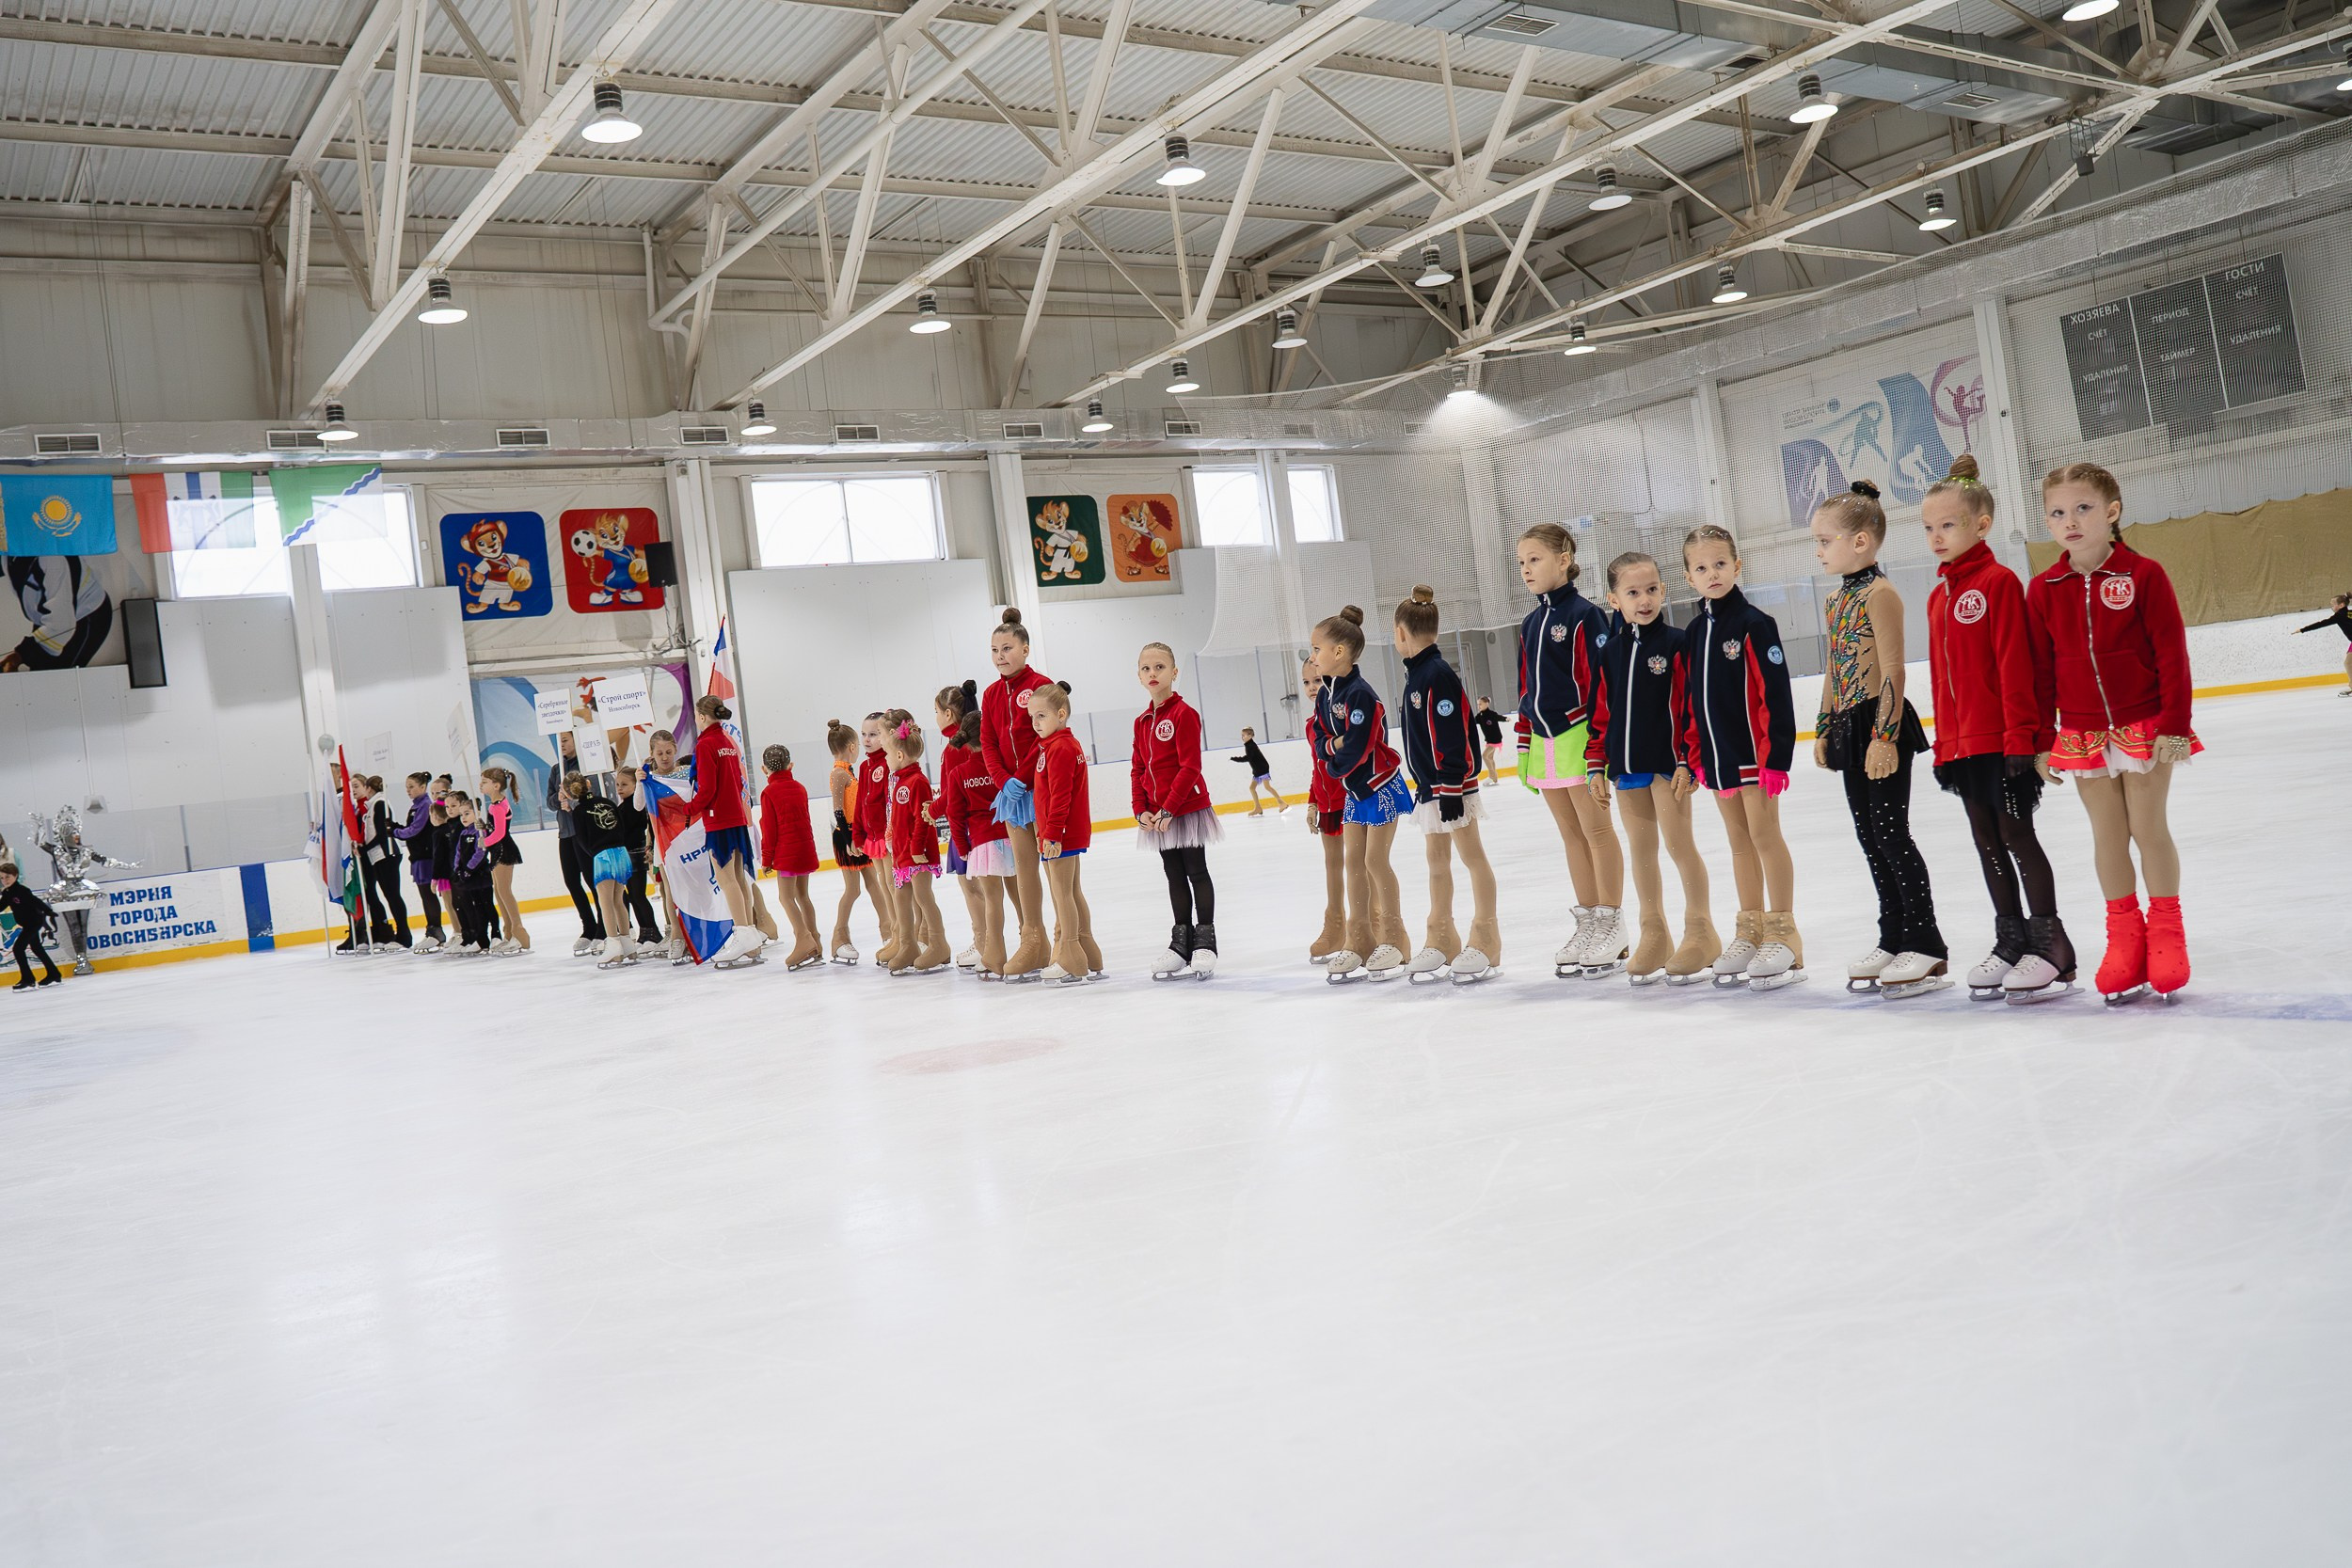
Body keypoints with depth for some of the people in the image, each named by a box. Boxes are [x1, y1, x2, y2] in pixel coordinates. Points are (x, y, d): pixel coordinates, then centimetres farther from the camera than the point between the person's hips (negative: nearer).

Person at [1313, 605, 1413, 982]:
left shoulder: (1361, 694, -23)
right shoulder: (1326, 695, 5)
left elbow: (1358, 749, -26)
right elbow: (1324, 742, 6)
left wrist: (1335, 767, -9)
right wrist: (1332, 745, -15)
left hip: (1380, 784, -9)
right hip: (1354, 786, 9)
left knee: (1375, 860, -6)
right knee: (1354, 861, 8)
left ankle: (1393, 939, 6)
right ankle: (1360, 942, 14)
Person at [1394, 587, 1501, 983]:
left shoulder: (1438, 673, -17)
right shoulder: (1417, 673, 13)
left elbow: (1452, 736, -21)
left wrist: (1450, 788, -21)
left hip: (1452, 785, -10)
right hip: (1431, 786, 10)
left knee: (1470, 854, -3)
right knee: (1437, 860, 13)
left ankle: (1486, 937, 3)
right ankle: (1441, 938, 21)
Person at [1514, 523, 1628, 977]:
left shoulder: (1584, 615, -9)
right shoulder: (1530, 624, 14)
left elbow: (1599, 685, -13)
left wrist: (1599, 750, -17)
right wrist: (1525, 748, 17)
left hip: (1578, 735, -8)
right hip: (1545, 742, 8)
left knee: (1596, 829, -1)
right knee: (1571, 835, 12)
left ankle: (1611, 926, 7)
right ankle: (1588, 924, 19)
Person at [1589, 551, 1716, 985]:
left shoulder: (1676, 644, -7)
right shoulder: (1609, 652, 7)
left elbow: (1691, 707, -8)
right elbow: (1601, 711, 12)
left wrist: (1687, 760, -12)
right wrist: (1596, 764, 10)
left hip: (1668, 762, -5)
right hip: (1626, 765, 5)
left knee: (1679, 843, -2)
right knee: (1641, 849, 11)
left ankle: (1700, 930, 11)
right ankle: (1653, 935, 20)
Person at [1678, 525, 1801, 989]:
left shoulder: (1754, 623, -10)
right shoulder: (1693, 632, 10)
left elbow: (1775, 692, -14)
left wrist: (1776, 754, -17)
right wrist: (1693, 754, 12)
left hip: (1753, 750, -6)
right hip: (1717, 755, 7)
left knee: (1764, 834, -3)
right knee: (1739, 841, 13)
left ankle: (1783, 933, 5)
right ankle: (1750, 930, 21)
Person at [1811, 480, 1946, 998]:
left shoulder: (1880, 593, -12)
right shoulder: (1835, 600, 15)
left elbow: (1892, 670, -17)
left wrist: (1884, 736, -21)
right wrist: (1824, 730, 17)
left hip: (1882, 726, -9)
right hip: (1850, 729, 9)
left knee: (1891, 834, -6)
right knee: (1870, 838, 12)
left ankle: (1927, 947, 2)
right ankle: (1893, 941, 21)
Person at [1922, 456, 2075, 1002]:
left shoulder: (1999, 582, -9)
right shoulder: (1937, 597, 14)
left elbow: (2014, 665, -14)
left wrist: (2020, 736, -18)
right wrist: (1943, 744, 15)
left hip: (2004, 740, -7)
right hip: (1962, 744, 7)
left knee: (2016, 835, -3)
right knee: (1987, 841, 12)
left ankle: (2050, 944, 7)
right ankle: (2011, 940, 22)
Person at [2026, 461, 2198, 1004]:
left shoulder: (2143, 575, -8)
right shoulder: (2044, 590, 0)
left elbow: (2172, 654, -8)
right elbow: (2040, 669, 3)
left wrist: (2174, 725, -10)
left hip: (2145, 725, -2)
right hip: (2083, 733, 3)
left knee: (2150, 828, 4)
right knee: (2108, 836, 9)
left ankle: (2165, 930, 18)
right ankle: (2124, 935, 19)